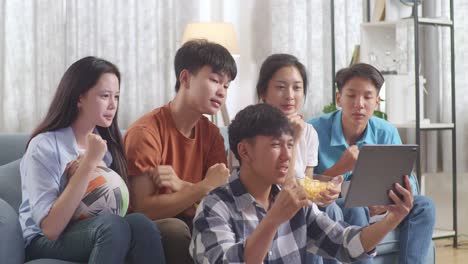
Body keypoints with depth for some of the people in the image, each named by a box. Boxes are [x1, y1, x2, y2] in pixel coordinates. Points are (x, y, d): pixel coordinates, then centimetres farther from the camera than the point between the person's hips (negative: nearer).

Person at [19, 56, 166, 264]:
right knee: (112, 224, -35)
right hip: (47, 242, -5)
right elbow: (51, 229, -22)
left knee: (140, 223, -28)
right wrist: (89, 162, -24)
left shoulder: (107, 143, 6)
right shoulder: (45, 146, -13)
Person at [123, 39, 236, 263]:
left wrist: (181, 185, -25)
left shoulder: (210, 133, 5)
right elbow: (143, 209, -21)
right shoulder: (146, 131, -15)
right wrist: (204, 187, -28)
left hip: (188, 223, 5)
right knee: (174, 228, -36)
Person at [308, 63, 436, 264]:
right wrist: (340, 168, -29)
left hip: (372, 211, 5)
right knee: (354, 209, -36)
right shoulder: (315, 131, -14)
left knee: (423, 205, -14)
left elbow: (408, 184, 0)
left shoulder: (387, 133, -1)